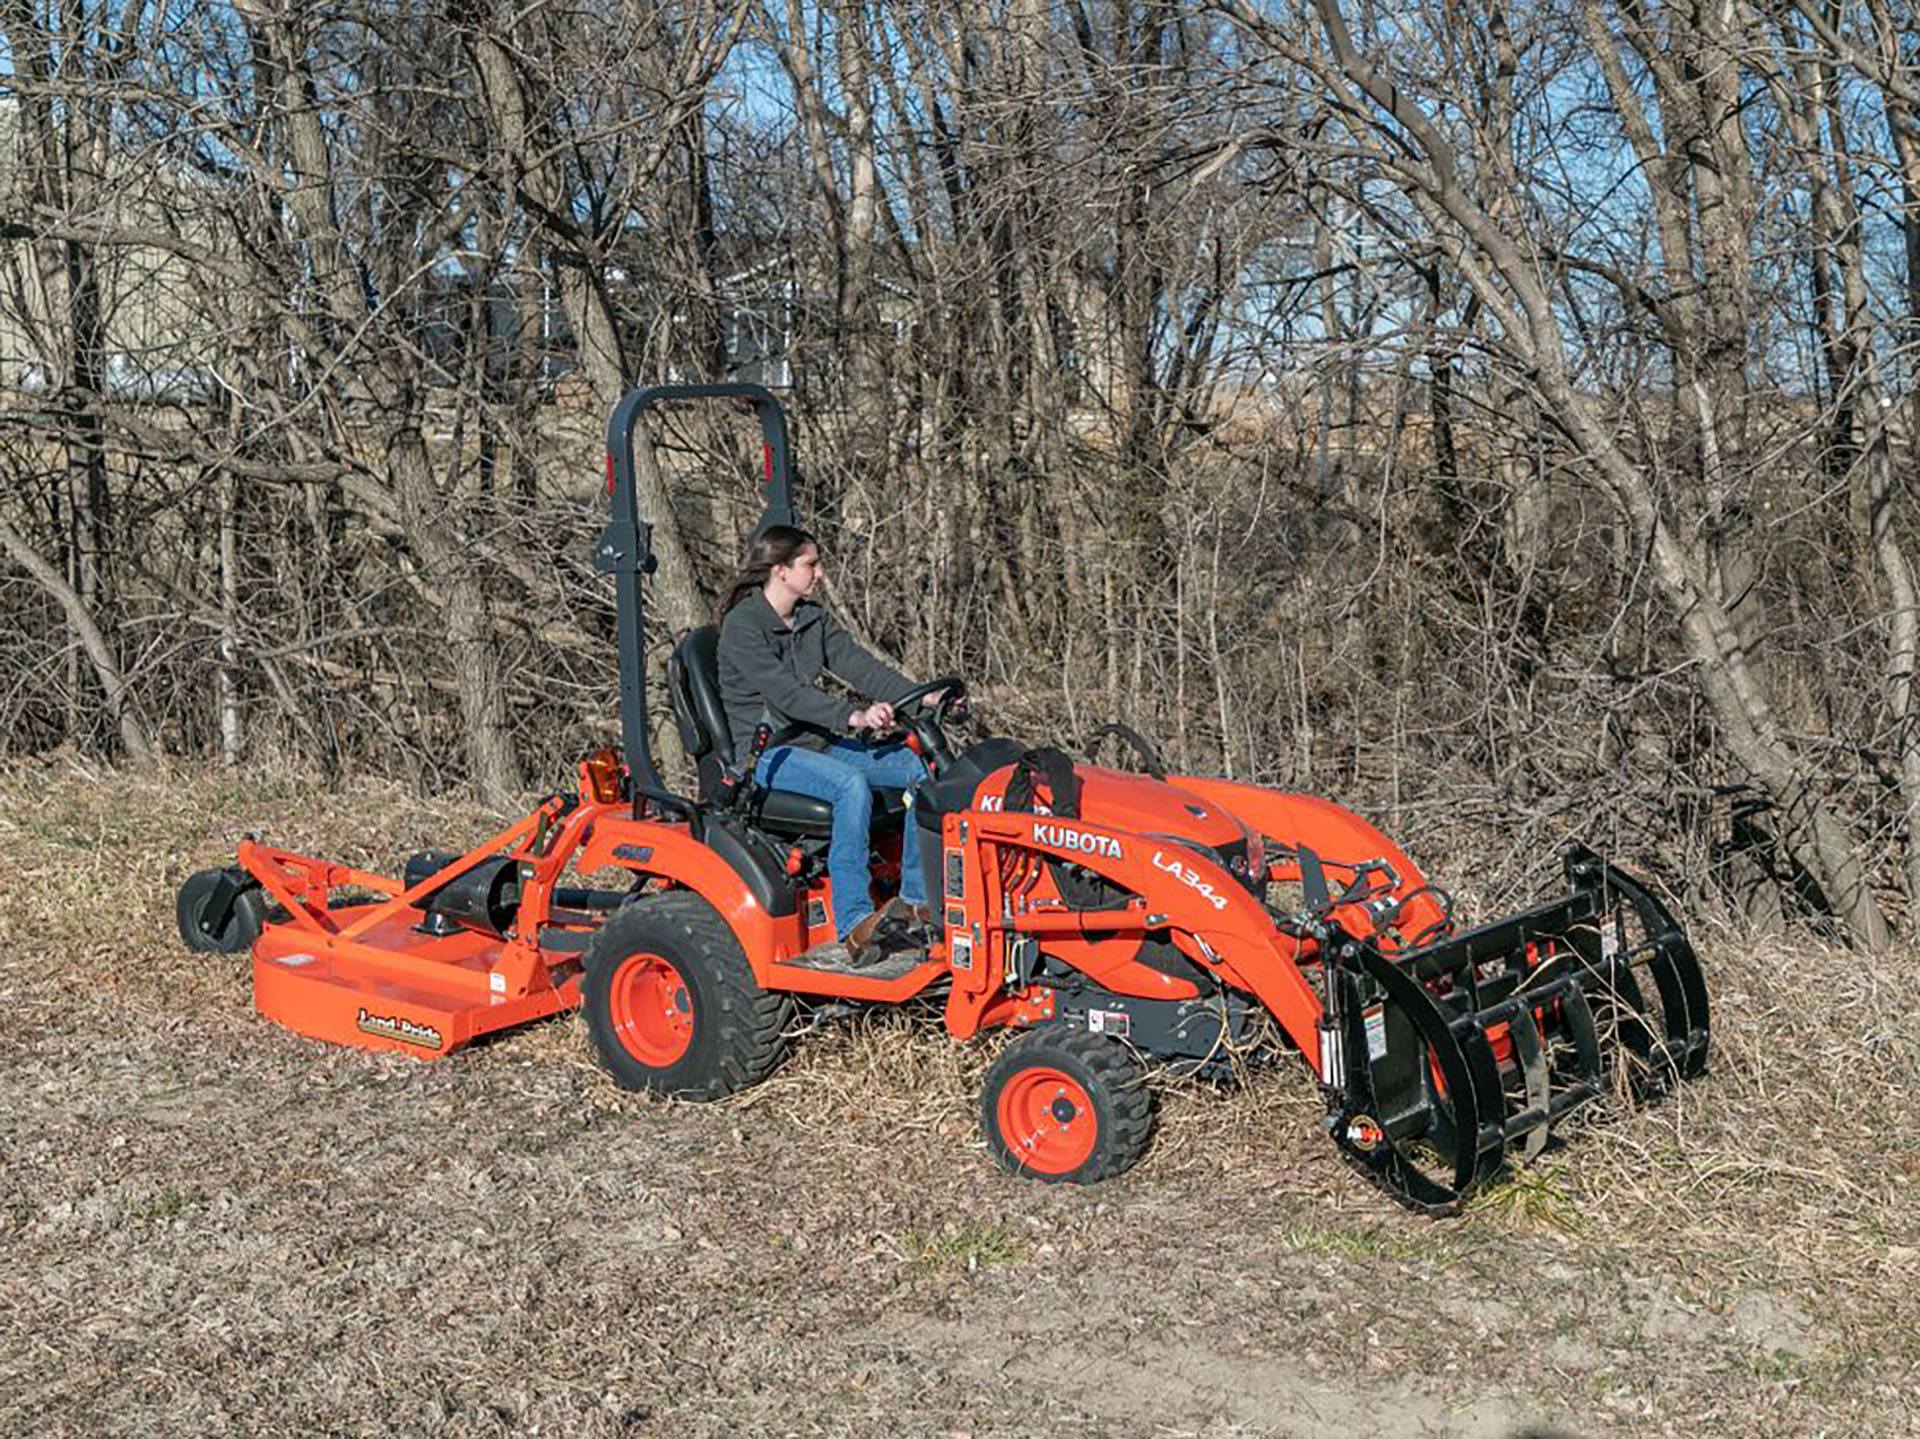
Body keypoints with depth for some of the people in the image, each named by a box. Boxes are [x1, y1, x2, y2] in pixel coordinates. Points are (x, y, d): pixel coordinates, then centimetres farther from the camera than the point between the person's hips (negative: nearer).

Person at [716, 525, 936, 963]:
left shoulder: (813, 619, 13)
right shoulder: (742, 626, -12)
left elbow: (859, 664, 3)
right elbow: (785, 692, -24)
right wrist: (852, 716, -36)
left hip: (818, 742, 8)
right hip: (767, 751, -8)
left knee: (921, 766, -8)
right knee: (850, 783, -35)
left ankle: (916, 898, -5)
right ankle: (853, 923, -35)